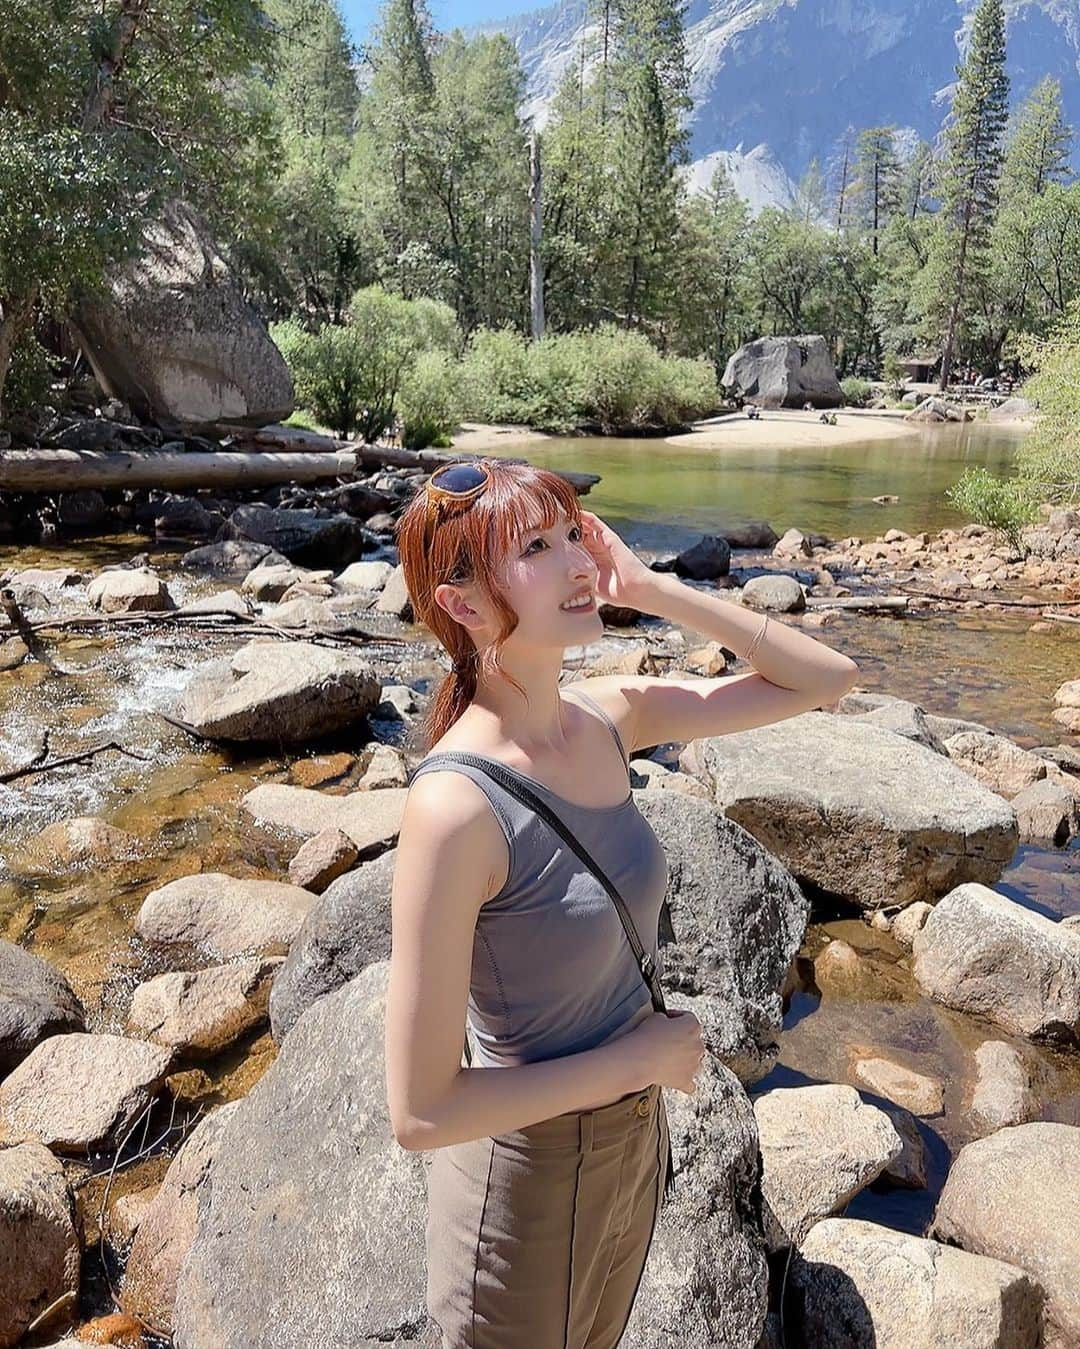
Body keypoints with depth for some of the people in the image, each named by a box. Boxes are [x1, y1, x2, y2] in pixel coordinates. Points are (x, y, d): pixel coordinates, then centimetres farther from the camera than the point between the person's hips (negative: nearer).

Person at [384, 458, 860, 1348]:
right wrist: (644, 1056, -19)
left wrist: (650, 588, -16)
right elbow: (420, 1113, -27)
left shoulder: (610, 715, -12)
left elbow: (827, 678, -5)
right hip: (526, 1173, -6)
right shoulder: (455, 805, -32)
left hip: (634, 1140, 6)